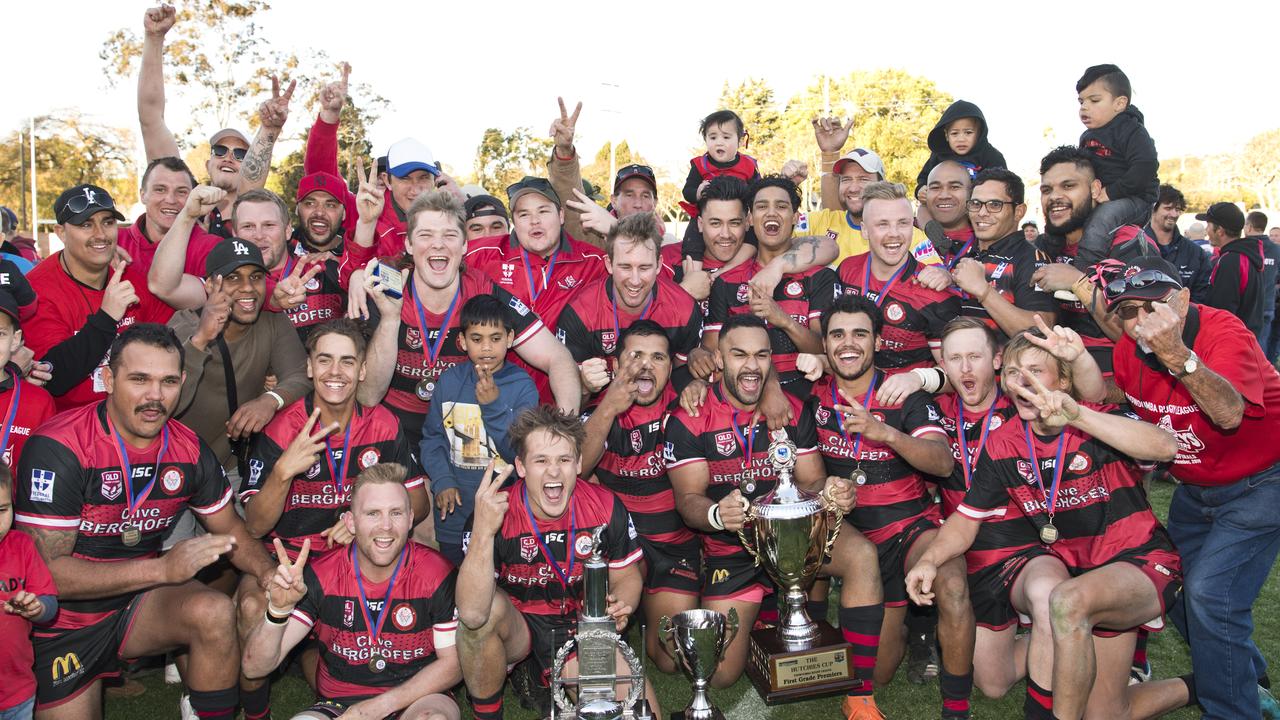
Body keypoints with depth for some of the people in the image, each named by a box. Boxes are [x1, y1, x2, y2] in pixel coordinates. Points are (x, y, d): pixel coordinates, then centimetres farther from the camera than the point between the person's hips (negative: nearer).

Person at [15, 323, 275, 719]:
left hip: (140, 603, 3)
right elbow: (45, 568, -24)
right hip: (62, 623, -3)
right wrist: (163, 568, -31)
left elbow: (230, 529, 4)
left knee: (215, 612, -24)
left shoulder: (188, 449, -7)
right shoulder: (58, 448, -22)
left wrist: (269, 572, -17)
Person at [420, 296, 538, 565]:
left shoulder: (522, 385, -8)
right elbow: (432, 437, 4)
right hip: (455, 512, 2)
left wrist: (494, 405, -26)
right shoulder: (448, 380, 0)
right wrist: (441, 480, -11)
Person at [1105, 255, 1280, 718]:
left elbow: (1229, 414, -45)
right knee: (1176, 592, 12)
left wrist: (1176, 354, -57)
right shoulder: (1129, 349, -11)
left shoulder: (1224, 332, -28)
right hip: (1194, 487, 7)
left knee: (1210, 596, -17)